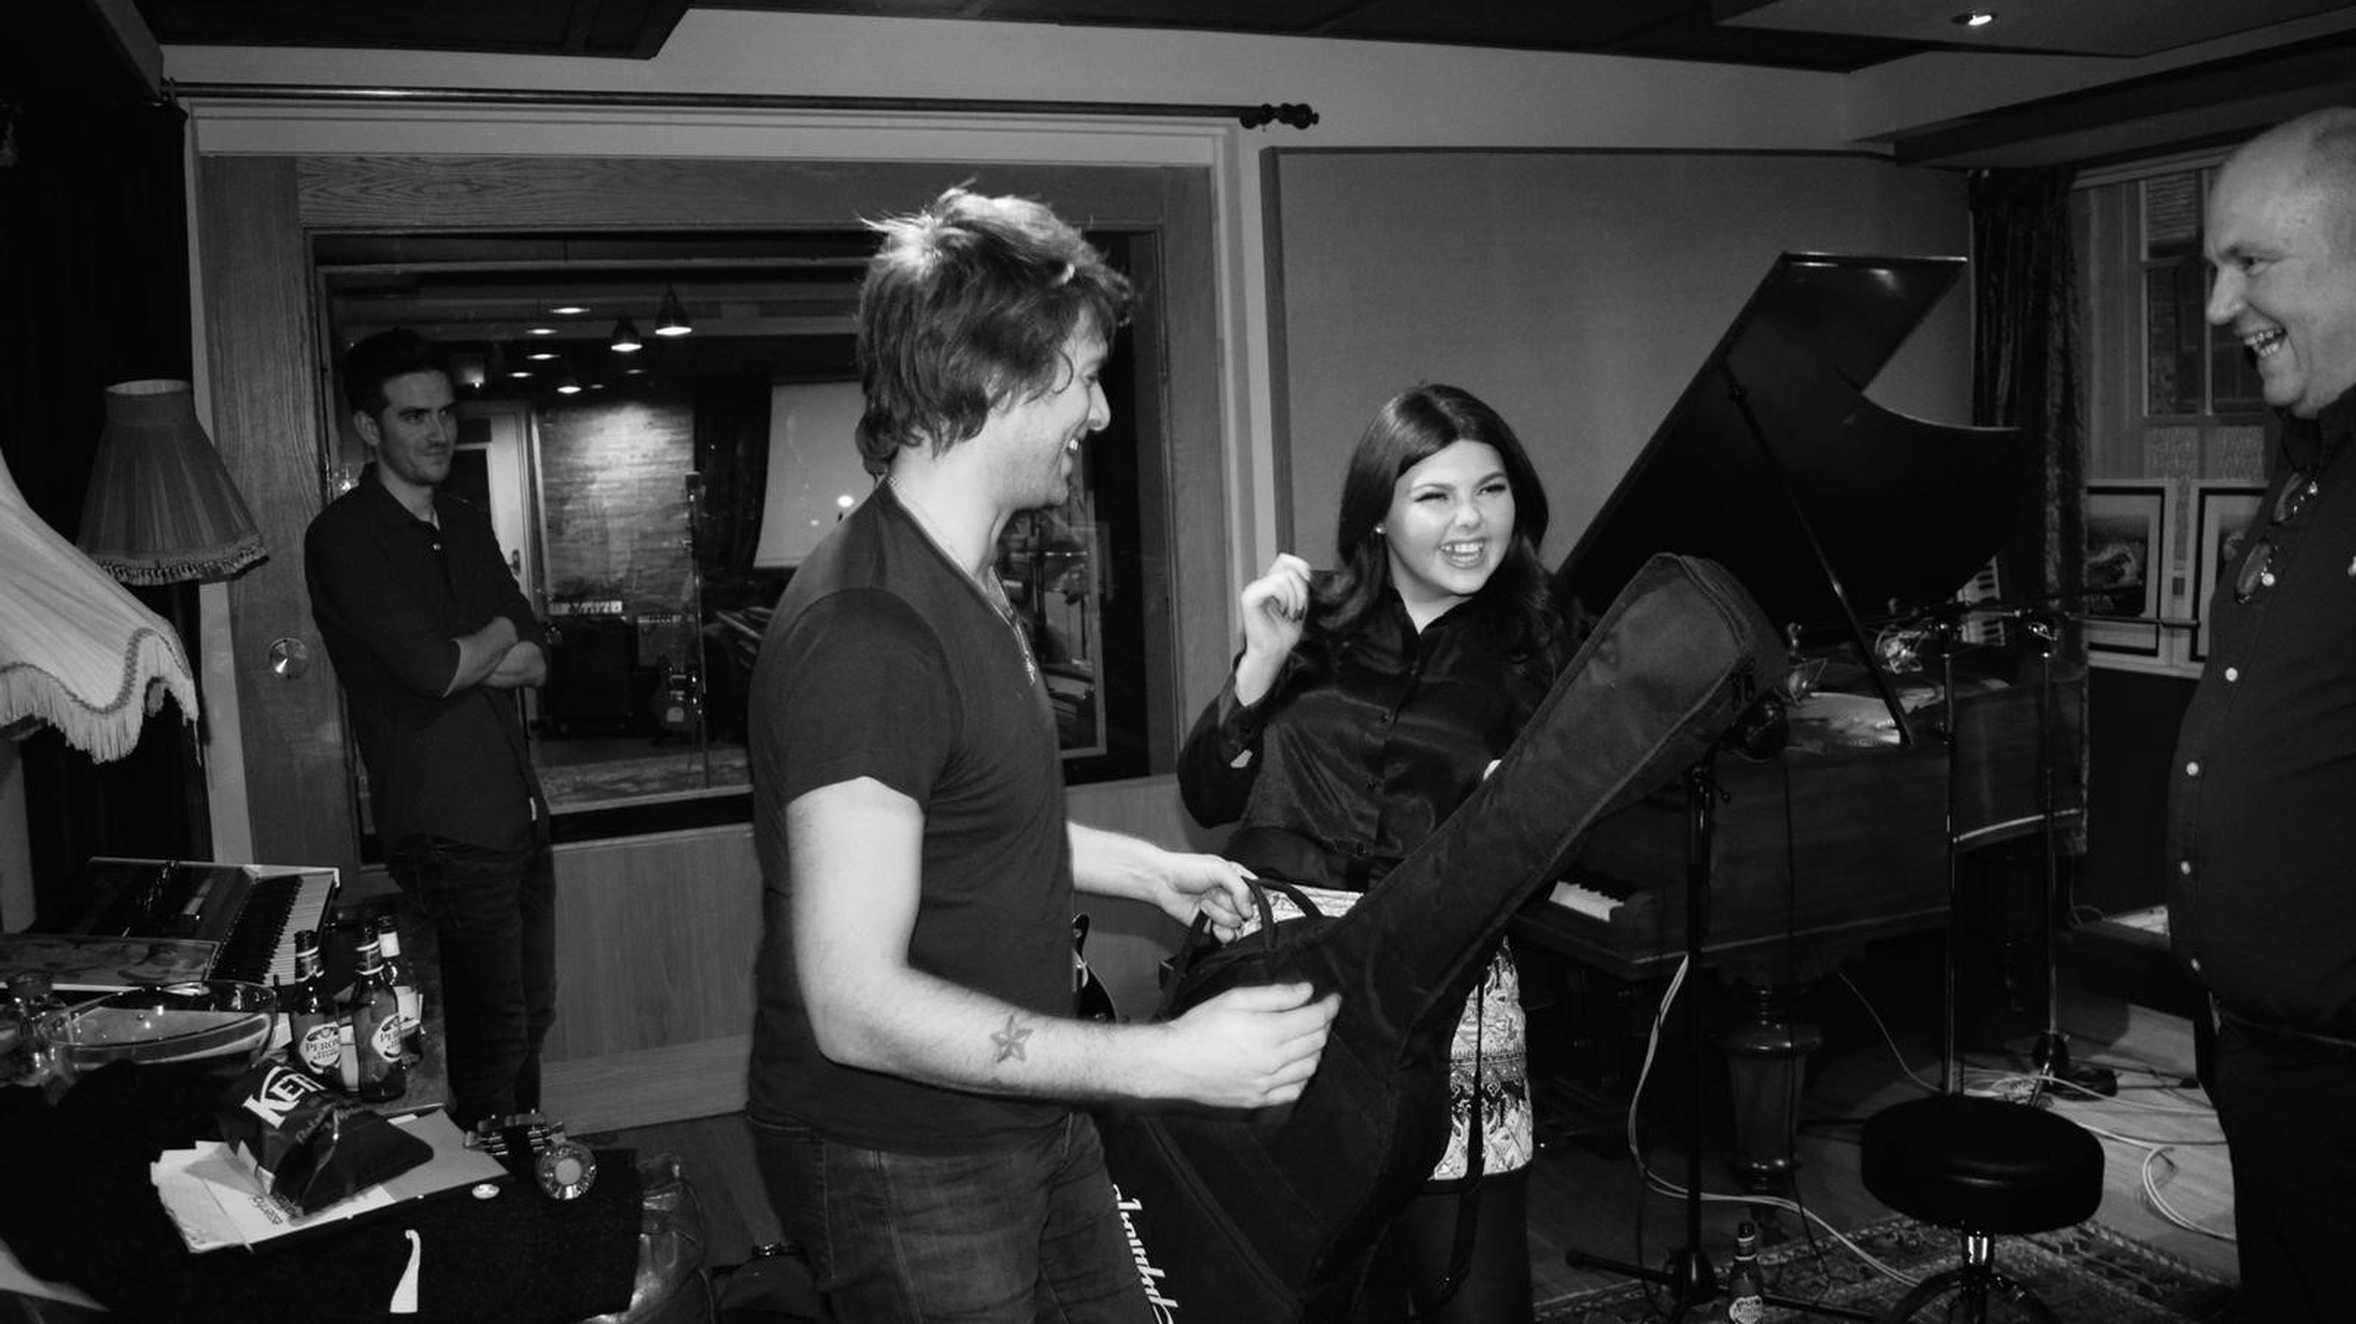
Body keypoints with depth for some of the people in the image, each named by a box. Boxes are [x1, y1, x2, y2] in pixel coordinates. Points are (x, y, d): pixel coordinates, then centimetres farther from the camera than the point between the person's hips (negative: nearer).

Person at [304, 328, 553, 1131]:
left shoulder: (468, 525, 13)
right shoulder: (343, 538, -10)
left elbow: (535, 662, 7)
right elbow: (434, 668, -22)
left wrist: (461, 659, -13)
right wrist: (500, 634, -2)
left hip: (519, 809, 7)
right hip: (447, 828, -7)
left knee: (532, 1019, 17)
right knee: (495, 1034, 0)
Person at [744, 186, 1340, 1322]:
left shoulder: (964, 581, 8)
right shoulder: (864, 631, -27)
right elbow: (856, 1005, -29)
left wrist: (1147, 869, 14)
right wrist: (1168, 1061, -30)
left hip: (1028, 1117, 9)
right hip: (907, 1171, -9)